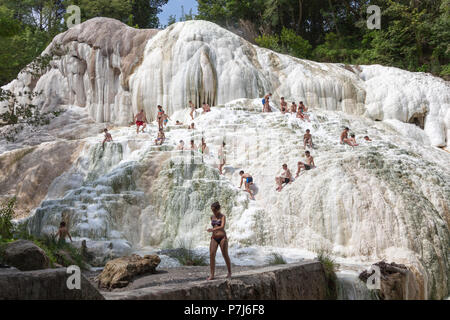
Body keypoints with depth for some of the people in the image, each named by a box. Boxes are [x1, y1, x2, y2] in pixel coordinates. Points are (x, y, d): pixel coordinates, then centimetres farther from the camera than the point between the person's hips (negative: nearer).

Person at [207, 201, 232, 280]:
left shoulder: (223, 217, -5)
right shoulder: (212, 217, 12)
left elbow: (222, 226, -21)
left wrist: (213, 229, -34)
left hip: (222, 237, -4)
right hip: (214, 238, 5)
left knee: (225, 255, 1)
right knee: (211, 255, -10)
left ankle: (229, 273, 18)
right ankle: (212, 275, -9)